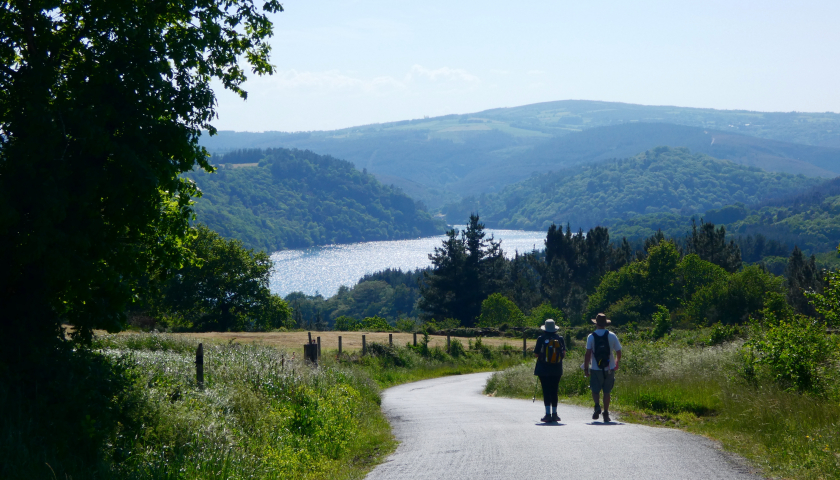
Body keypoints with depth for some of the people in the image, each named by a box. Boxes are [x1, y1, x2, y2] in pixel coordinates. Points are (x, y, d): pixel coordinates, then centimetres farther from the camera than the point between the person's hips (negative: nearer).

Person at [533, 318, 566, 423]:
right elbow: (564, 354, 3)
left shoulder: (541, 339, -8)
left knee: (546, 391, -1)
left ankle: (548, 414, -7)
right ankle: (554, 413, 11)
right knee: (554, 391, 11)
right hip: (556, 370, 3)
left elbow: (536, 354, -5)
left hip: (543, 369, -3)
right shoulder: (560, 339, 0)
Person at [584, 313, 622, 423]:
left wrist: (586, 368, -3)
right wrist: (617, 363, 23)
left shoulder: (591, 336, -4)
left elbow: (588, 353, -10)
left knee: (595, 390, 10)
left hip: (596, 369, -1)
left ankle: (597, 405, -16)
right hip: (609, 369, 2)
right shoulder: (612, 336, 0)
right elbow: (618, 352, 4)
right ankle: (606, 413, 7)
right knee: (607, 391, 10)